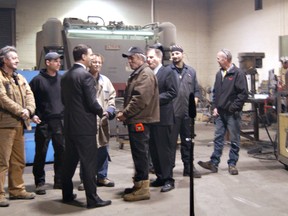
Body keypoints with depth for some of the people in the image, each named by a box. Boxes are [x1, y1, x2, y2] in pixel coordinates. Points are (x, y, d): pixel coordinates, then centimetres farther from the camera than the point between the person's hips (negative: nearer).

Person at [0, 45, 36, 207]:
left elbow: (29, 95, 8)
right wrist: (21, 111, -15)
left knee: (18, 160, 13)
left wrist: (28, 110, -11)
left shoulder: (20, 78, 19)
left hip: (19, 123, 8)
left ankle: (17, 189, 23)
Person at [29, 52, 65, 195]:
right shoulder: (38, 80, -3)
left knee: (61, 152, 7)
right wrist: (33, 114, -10)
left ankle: (59, 180, 19)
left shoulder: (62, 79, 9)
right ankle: (40, 182, 12)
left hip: (60, 121, 4)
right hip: (43, 122, -4)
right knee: (41, 153, 2)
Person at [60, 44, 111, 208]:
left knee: (70, 160, 15)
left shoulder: (65, 76, 10)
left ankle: (67, 194, 24)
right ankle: (92, 198, 1)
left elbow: (64, 99, 15)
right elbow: (92, 102, -17)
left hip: (70, 124, 8)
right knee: (89, 162, -3)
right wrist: (101, 112, 1)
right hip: (84, 125, -8)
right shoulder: (86, 75, -14)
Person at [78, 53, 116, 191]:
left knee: (103, 150, 12)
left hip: (102, 120, 5)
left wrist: (110, 110, -2)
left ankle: (102, 177, 24)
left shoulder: (105, 81, 11)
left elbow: (112, 96, 13)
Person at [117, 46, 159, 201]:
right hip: (136, 119, 10)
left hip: (140, 120, -10)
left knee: (140, 153, -6)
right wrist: (125, 113, 11)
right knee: (138, 153, 14)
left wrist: (125, 113, -16)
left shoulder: (145, 74, -14)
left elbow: (140, 99, -23)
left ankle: (143, 188, 1)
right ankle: (139, 184, 23)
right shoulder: (137, 74, 20)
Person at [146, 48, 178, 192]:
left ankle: (168, 179, 8)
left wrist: (156, 99, -17)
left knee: (165, 149, -1)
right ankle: (160, 177, 23)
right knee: (153, 149, 11)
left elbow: (173, 92, -12)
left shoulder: (168, 72, -4)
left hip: (163, 117, -6)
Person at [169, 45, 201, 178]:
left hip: (187, 112, 4)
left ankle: (188, 167, 24)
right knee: (171, 141, 3)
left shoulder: (191, 71, 12)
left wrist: (195, 100, 0)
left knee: (188, 141, 13)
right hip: (172, 112, -4)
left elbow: (196, 90, 16)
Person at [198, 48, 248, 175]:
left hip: (232, 113, -6)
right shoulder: (219, 74, 11)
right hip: (220, 113, 6)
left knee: (234, 140, 4)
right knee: (218, 138, 8)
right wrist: (215, 107, 7)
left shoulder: (238, 74, -10)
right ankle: (214, 163, 12)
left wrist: (233, 108, -15)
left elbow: (243, 93, -14)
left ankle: (232, 164, 14)